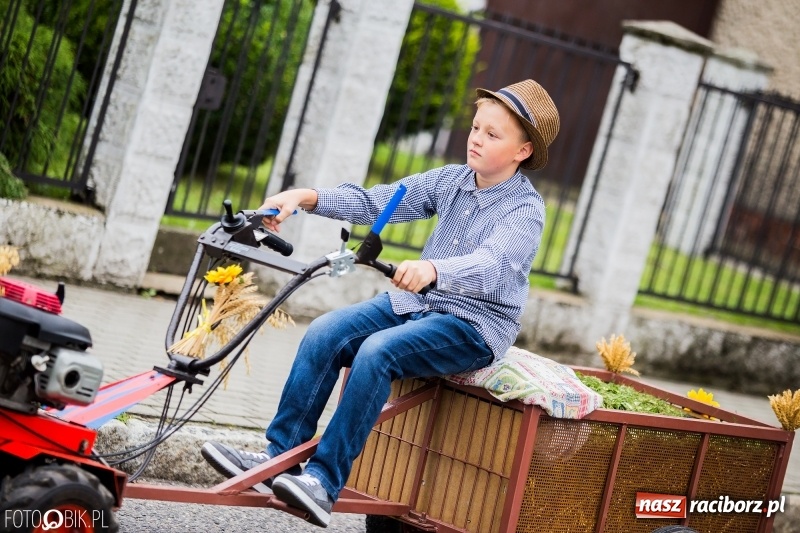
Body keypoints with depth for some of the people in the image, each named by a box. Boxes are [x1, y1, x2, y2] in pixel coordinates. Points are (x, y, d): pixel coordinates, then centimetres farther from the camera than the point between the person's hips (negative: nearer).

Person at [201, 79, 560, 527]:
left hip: (475, 324, -6)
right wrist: (306, 197, -14)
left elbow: (491, 265, -32)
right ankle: (278, 456, -11)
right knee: (325, 334, -15)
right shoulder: (450, 180, 6)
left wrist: (432, 269, -52)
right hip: (415, 303, 7)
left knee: (377, 352, -30)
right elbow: (375, 202, 1)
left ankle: (324, 483, -28)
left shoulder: (525, 209, -13)